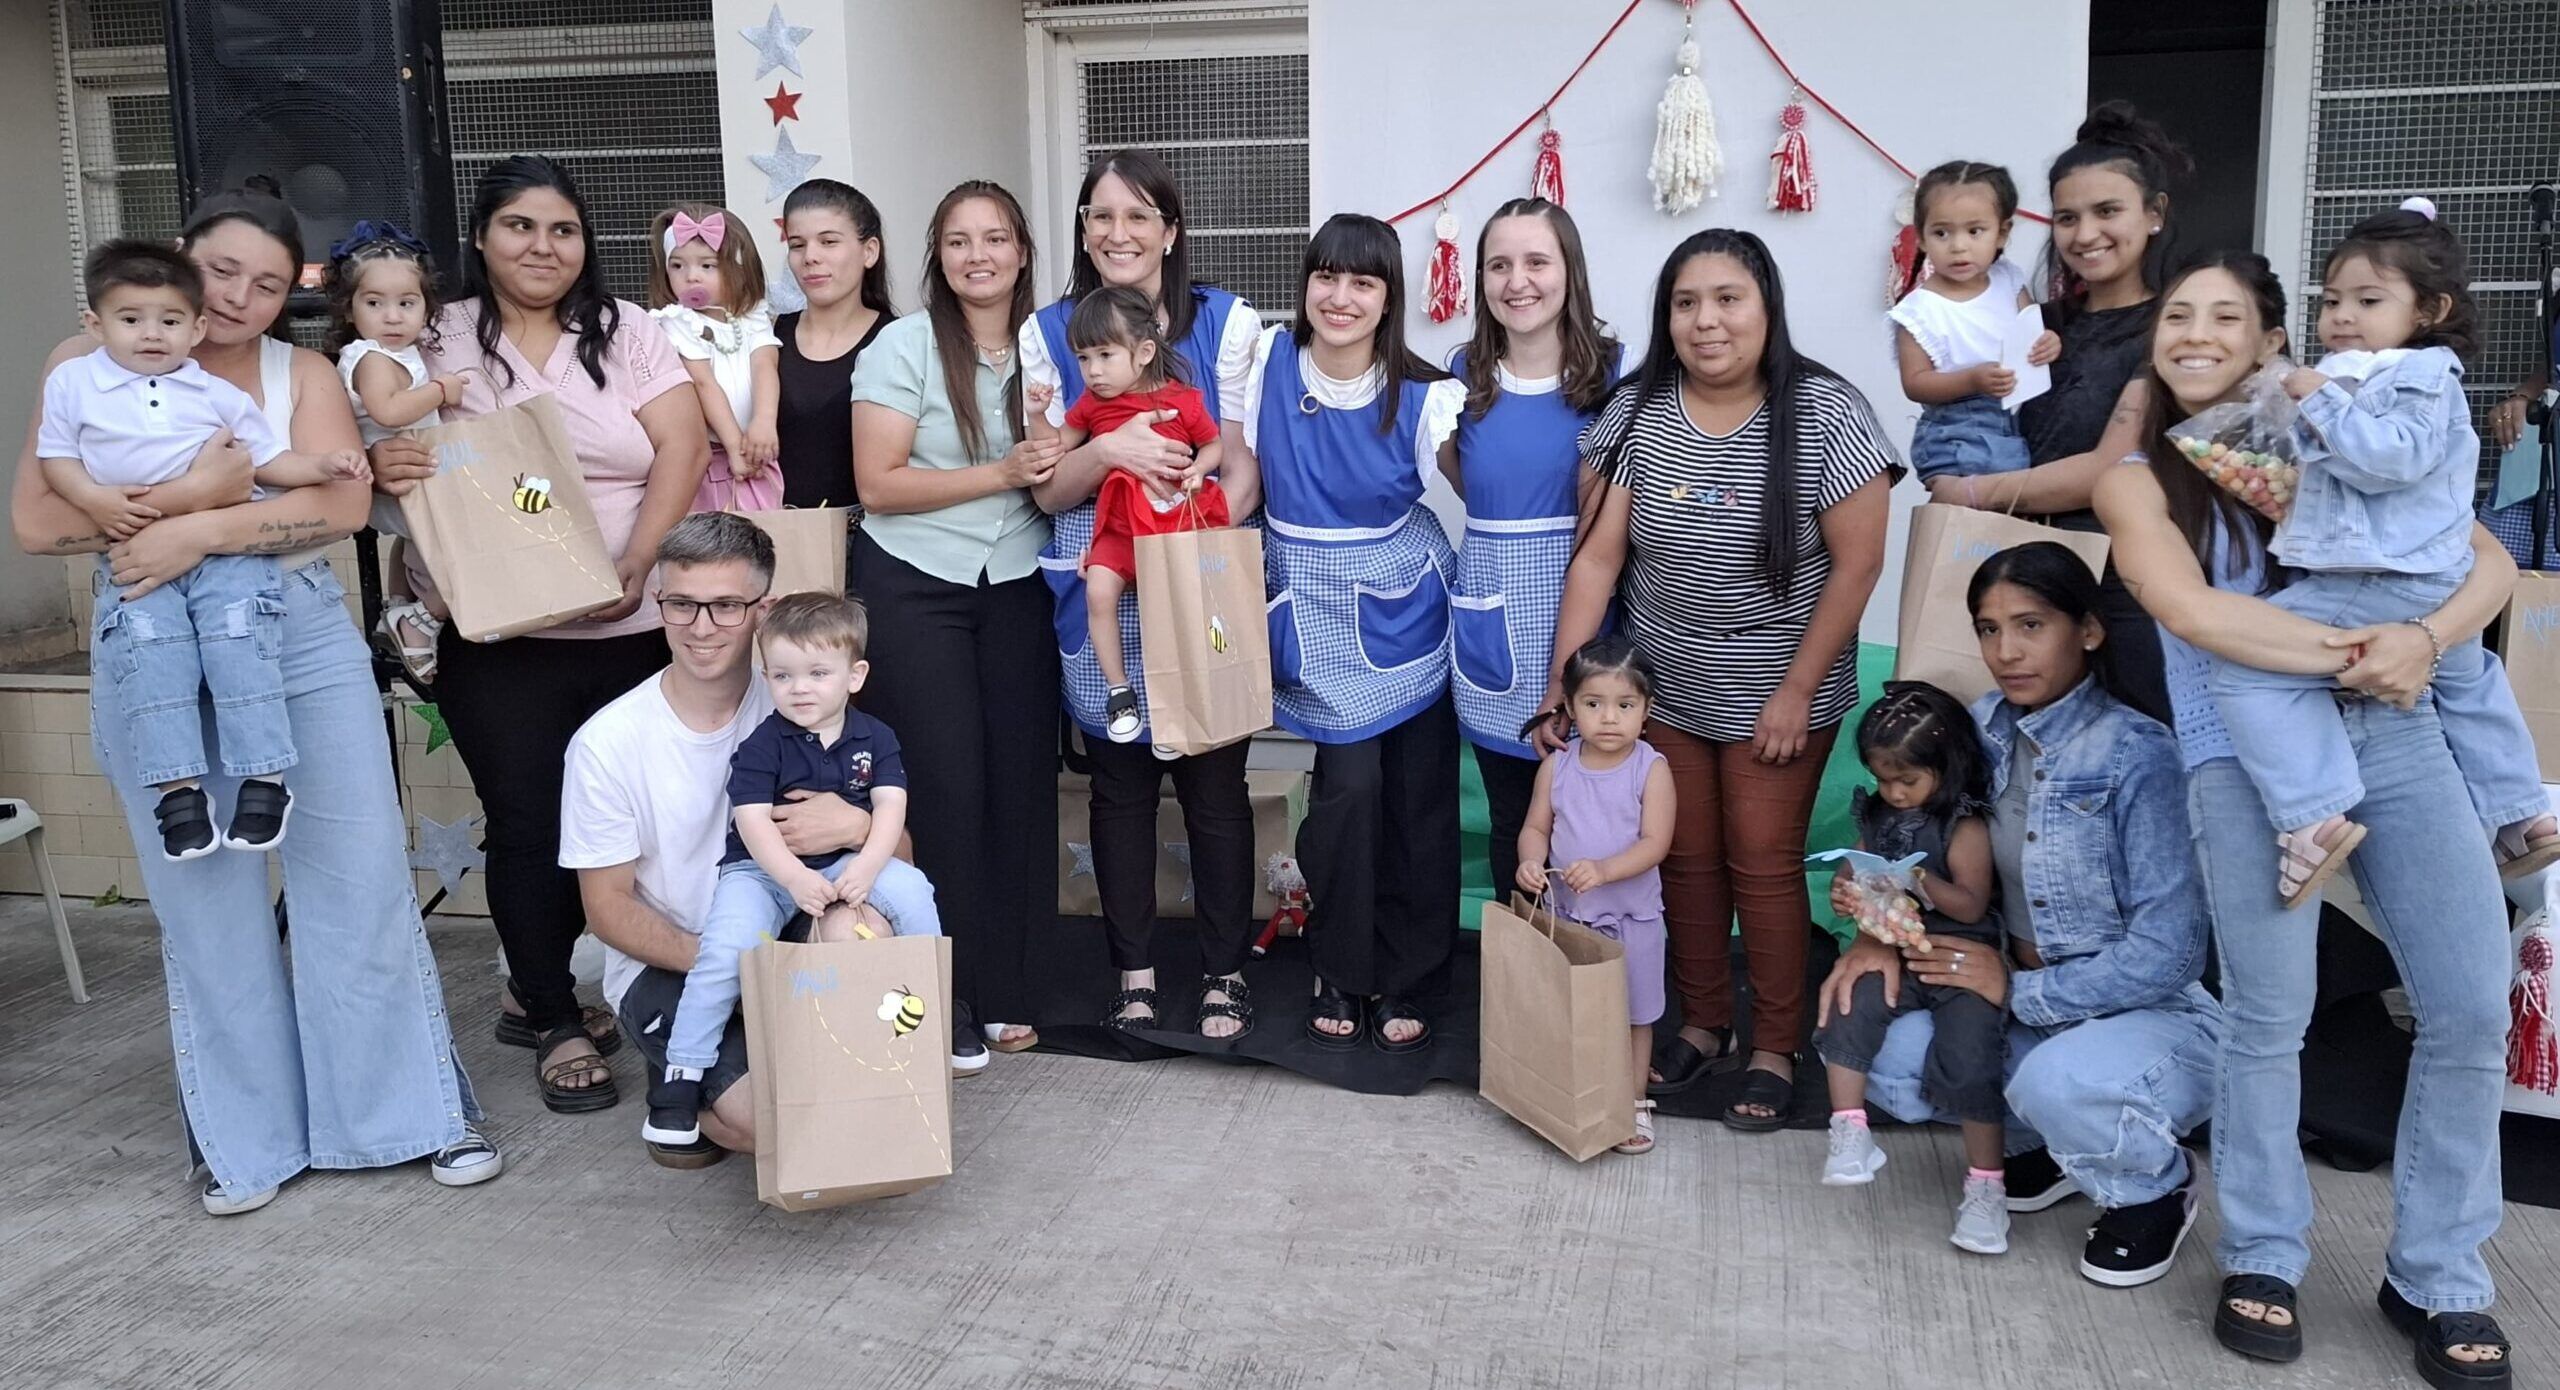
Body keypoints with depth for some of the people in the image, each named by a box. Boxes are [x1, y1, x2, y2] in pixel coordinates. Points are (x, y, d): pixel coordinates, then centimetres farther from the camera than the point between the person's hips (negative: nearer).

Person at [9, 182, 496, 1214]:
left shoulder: (302, 374, 8)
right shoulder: (91, 368, 5)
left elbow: (343, 504, -8)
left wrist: (201, 535, -19)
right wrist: (193, 494, -15)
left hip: (305, 633, 1)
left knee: (362, 871, 2)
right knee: (203, 896, 6)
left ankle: (418, 1110, 14)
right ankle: (244, 1138, 20)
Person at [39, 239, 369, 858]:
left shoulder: (218, 394, 13)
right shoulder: (72, 381, 11)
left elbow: (270, 459, 13)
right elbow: (54, 457, 10)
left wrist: (323, 465, -6)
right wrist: (95, 499, -9)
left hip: (227, 549, 0)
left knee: (238, 640, -20)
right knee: (150, 648, -22)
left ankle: (264, 781, -18)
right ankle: (179, 788, -20)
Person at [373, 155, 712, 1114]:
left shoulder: (625, 332, 5)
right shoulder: (438, 342, 4)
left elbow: (682, 448, -4)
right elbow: (387, 451, 7)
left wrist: (636, 565, -16)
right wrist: (383, 465, -18)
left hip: (629, 632, 1)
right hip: (497, 639, -1)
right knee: (528, 827, 1)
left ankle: (535, 990, 32)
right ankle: (557, 1025, 18)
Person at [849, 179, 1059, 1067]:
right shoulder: (905, 346, -6)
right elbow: (878, 484, -12)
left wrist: (1056, 456, -9)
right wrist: (1000, 473, -17)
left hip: (1017, 589, 4)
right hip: (914, 587, -3)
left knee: (1020, 781, 1)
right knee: (946, 786, -3)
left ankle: (1007, 987, 14)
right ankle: (947, 997, 9)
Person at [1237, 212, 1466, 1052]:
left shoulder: (1422, 396, -9)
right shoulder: (1266, 363, -3)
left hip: (1402, 611, -1)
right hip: (1312, 616, 1)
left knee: (1416, 794, 1)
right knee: (1349, 785, -8)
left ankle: (1408, 984, 19)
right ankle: (1342, 974, 13)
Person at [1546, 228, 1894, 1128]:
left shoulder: (1825, 416, -14)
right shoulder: (1636, 412, -6)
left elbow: (1857, 563, -12)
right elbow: (1597, 557, -5)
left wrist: (1795, 694, -12)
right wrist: (1563, 686, -9)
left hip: (1777, 697, -3)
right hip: (1661, 692, 3)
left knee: (1763, 867, 5)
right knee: (1685, 861, 13)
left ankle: (1776, 1050, 22)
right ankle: (1704, 1025, 32)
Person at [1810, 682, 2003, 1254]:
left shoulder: (1964, 827, -7)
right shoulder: (1879, 815, 12)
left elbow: (1971, 905, -13)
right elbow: (1858, 870, 19)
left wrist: (1924, 881, -30)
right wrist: (1845, 894, -5)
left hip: (1959, 956, -5)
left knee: (1969, 1057, -19)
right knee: (1850, 1008, -24)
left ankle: (1985, 1185, -6)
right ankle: (1849, 1132, -18)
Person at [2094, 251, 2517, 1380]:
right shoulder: (2139, 475, 7)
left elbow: (2490, 562, 9)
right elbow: (2191, 611, -11)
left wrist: (2422, 639, -11)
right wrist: (2348, 650, -15)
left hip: (2394, 735, 3)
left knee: (2472, 1010, 0)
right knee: (2270, 1017, -4)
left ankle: (2438, 1277, 17)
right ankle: (2262, 1260, 17)